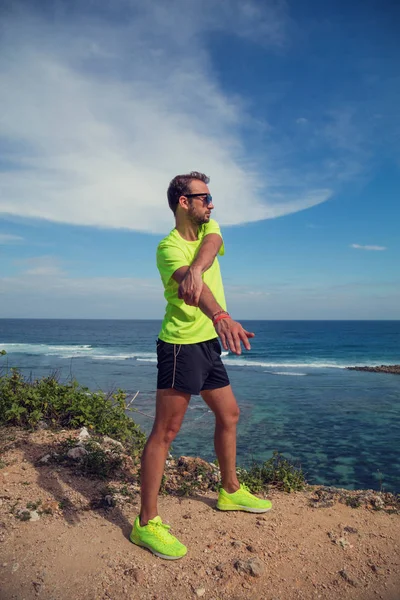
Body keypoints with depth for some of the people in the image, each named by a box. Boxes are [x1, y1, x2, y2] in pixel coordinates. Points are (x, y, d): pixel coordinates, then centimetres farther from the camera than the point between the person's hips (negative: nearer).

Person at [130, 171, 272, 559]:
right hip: (181, 345, -8)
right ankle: (146, 524, 7)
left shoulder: (208, 228, 9)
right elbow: (191, 284, -36)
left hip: (209, 343, 9)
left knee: (229, 415, 17)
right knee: (165, 431, -4)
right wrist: (221, 315, -55)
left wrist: (196, 268, -39)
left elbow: (211, 244, -16)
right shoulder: (169, 247, -15)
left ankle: (230, 491, 36)